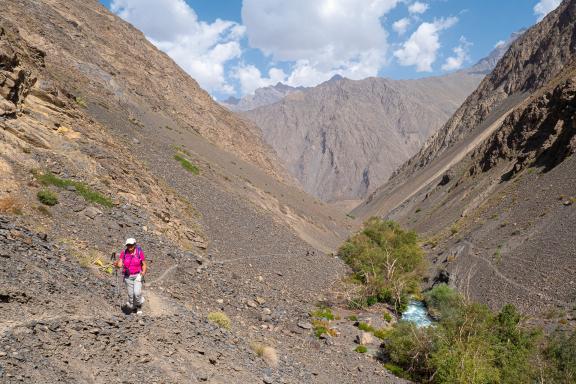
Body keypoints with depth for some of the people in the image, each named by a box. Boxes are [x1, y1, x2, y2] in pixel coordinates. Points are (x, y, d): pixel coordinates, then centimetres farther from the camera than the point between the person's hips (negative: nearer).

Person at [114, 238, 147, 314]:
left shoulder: (140, 252, -10)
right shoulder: (124, 253, -7)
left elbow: (144, 264, -2)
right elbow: (120, 264, -12)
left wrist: (143, 272, -19)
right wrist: (117, 265, -35)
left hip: (137, 276, -2)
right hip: (128, 277, 2)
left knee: (137, 292, -17)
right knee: (131, 294, 3)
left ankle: (139, 306, 13)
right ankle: (132, 306, 34)